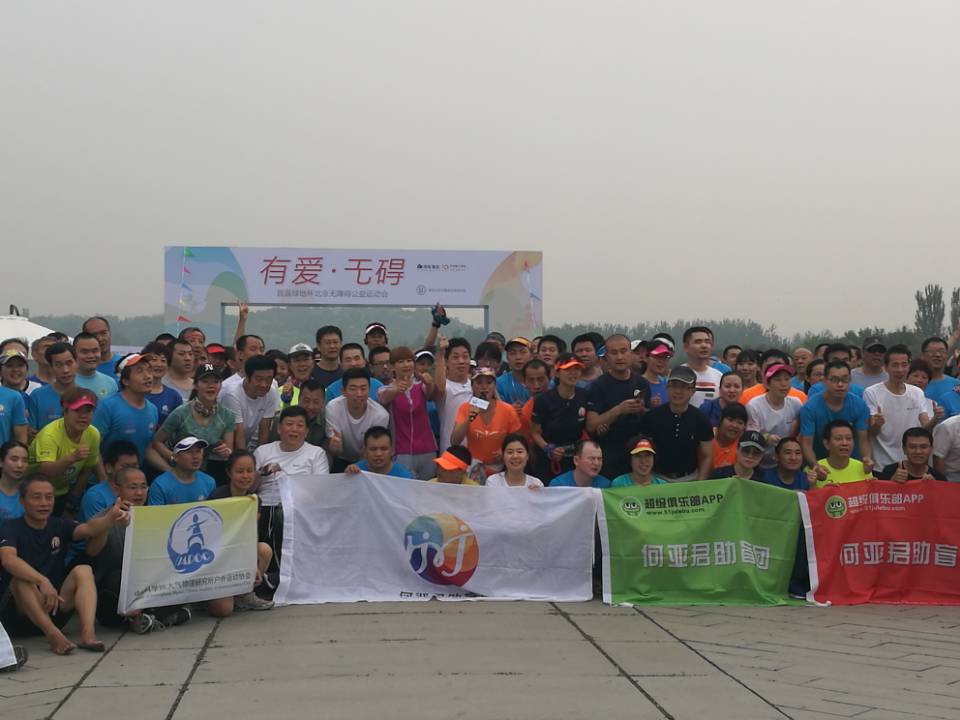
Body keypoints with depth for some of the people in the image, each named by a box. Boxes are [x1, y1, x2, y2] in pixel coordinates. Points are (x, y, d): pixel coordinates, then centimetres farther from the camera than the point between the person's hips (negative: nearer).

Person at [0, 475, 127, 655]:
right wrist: (43, 582, -41)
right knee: (22, 578, -29)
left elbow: (88, 529, -14)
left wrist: (110, 518, -36)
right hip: (19, 614, -3)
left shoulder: (59, 526, 8)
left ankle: (88, 633, -37)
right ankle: (54, 635, -44)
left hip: (55, 608, 3)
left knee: (83, 571, -16)